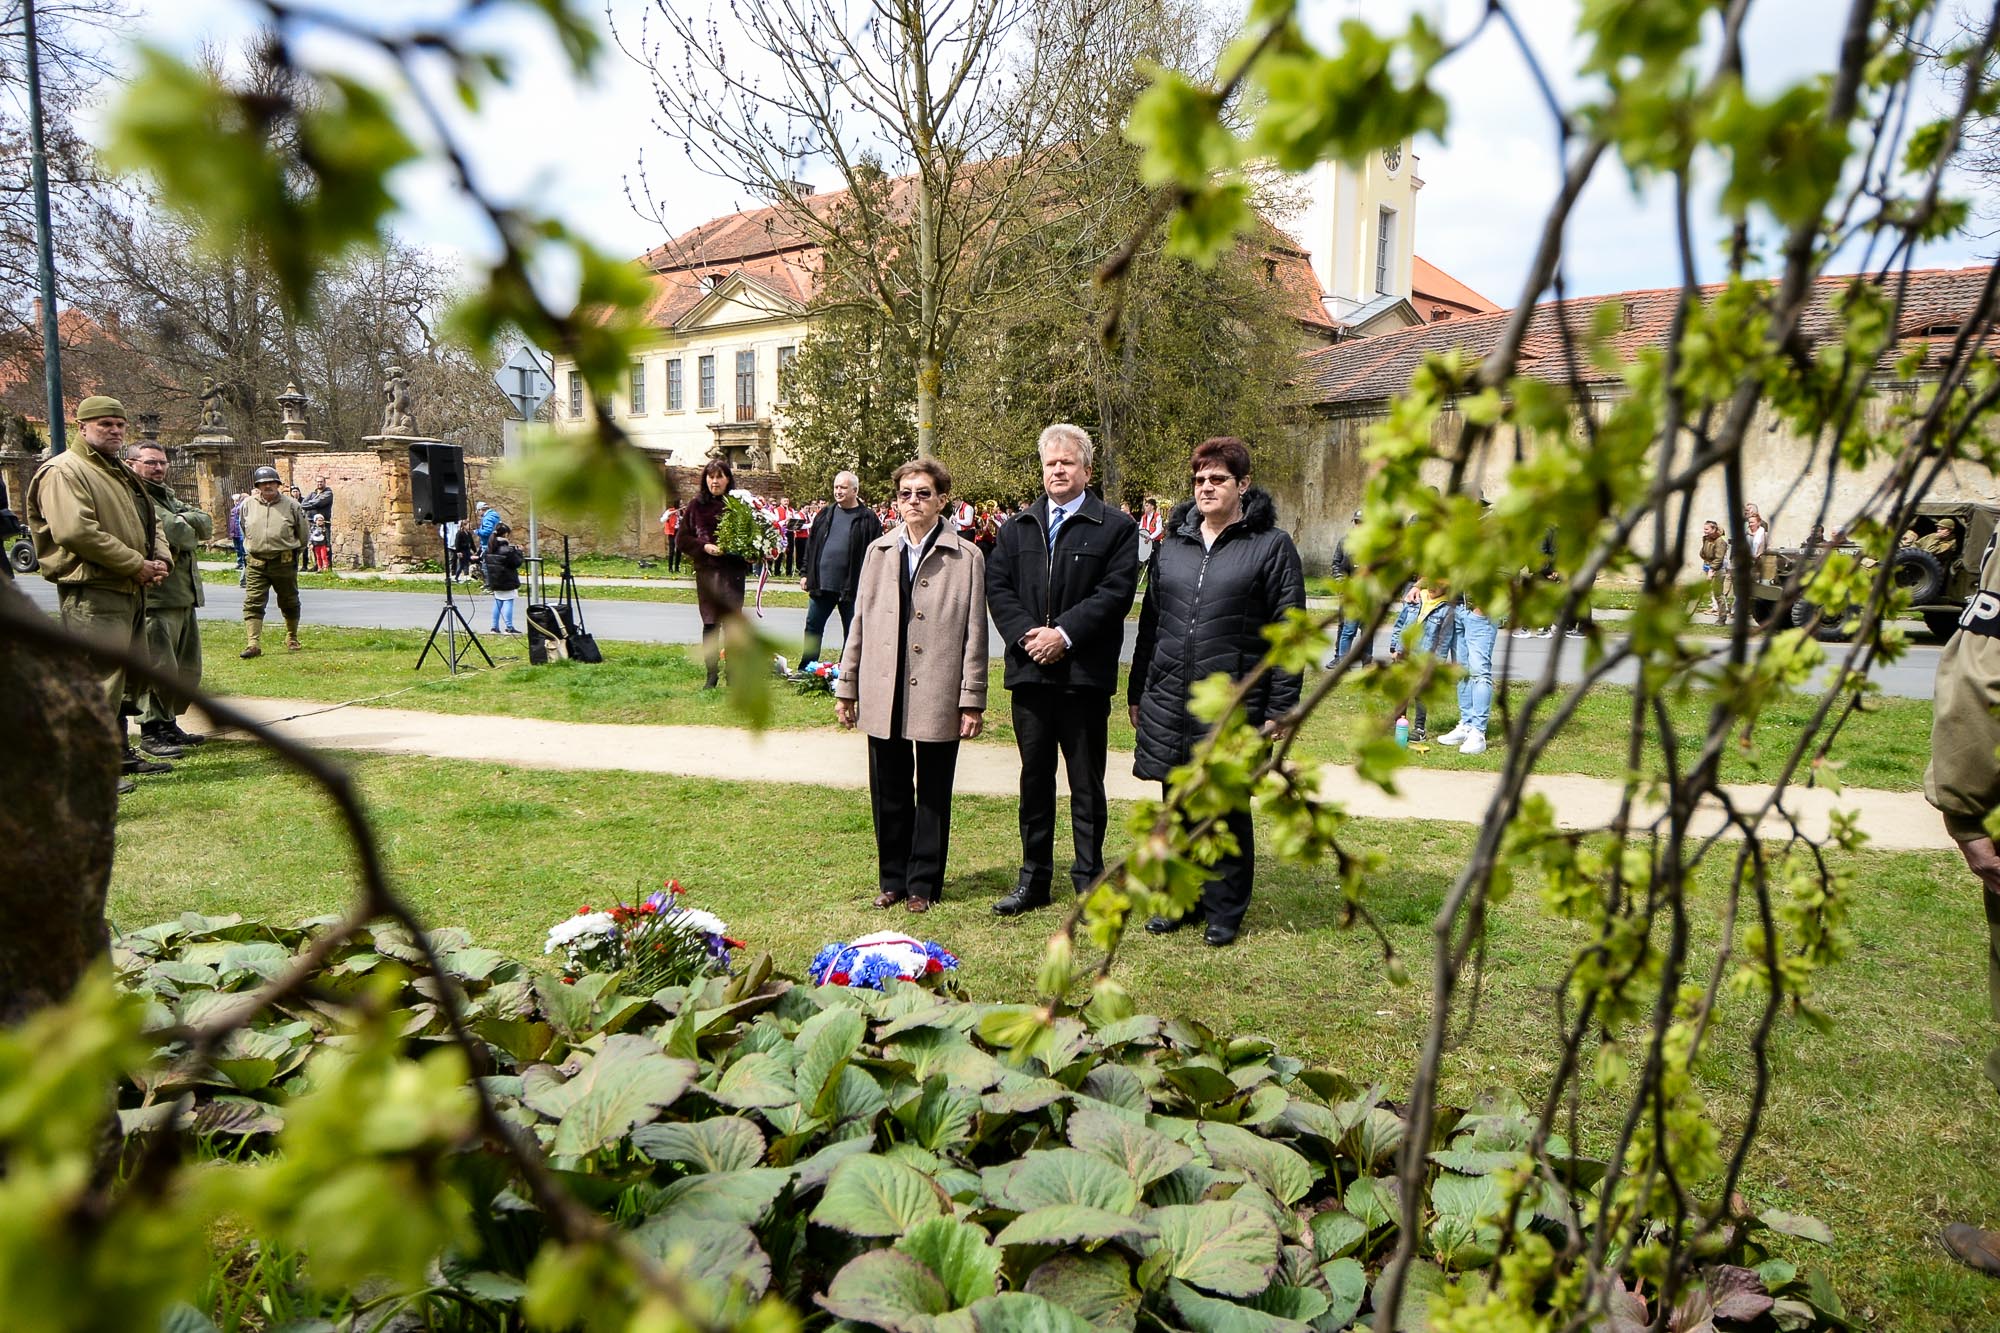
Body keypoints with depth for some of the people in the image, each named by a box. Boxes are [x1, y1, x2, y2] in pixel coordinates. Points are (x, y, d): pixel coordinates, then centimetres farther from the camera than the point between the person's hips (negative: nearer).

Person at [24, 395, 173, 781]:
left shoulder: (122, 473, 22)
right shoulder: (64, 471, -9)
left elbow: (150, 522, 25)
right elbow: (76, 532, -21)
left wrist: (162, 560, 3)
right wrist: (137, 565, -17)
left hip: (130, 591, 10)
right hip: (92, 593, -10)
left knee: (119, 677, 17)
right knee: (99, 680, -11)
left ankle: (119, 752, 28)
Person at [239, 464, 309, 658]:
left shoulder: (291, 505, -2)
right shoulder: (248, 505, 4)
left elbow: (303, 532, 8)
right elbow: (244, 529, 21)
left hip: (285, 563, -1)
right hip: (257, 564, 1)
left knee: (289, 604, 12)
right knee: (253, 604, -9)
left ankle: (292, 639, 30)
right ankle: (253, 644, -11)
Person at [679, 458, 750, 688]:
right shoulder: (696, 505, 4)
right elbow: (683, 539, 6)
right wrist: (704, 546, -9)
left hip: (733, 571, -1)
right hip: (706, 571, 1)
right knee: (710, 624, 5)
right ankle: (712, 675, 13)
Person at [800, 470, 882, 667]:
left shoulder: (868, 519, -5)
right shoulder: (825, 514, 9)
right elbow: (811, 544, 13)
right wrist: (805, 573, 8)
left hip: (852, 587, -4)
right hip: (821, 584, 4)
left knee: (852, 632, 7)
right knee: (812, 627, 10)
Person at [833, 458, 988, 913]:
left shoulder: (966, 558, -1)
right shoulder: (878, 552, 10)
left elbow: (974, 634, -2)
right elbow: (860, 623, 12)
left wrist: (972, 700, -5)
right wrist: (846, 688, 11)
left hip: (938, 697, -3)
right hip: (883, 696, 3)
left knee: (933, 795, 8)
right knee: (888, 794, 11)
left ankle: (923, 884, 22)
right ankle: (893, 879, 26)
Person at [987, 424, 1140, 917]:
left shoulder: (1116, 527, 0)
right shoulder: (1019, 528, 13)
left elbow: (1116, 592, -10)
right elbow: (997, 586, 6)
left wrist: (1064, 633, -17)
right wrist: (1025, 634, -10)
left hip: (1085, 674, -4)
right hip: (1029, 672, 4)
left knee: (1087, 784, 6)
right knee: (1034, 779, 13)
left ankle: (1089, 879, 17)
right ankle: (1034, 878, 24)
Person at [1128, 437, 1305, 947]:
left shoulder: (1271, 545, -2)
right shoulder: (1172, 543, 12)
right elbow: (1150, 622, 16)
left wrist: (1279, 709, -9)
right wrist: (1138, 693, 15)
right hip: (1168, 701, 5)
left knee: (1228, 810, 6)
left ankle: (1224, 910, 20)